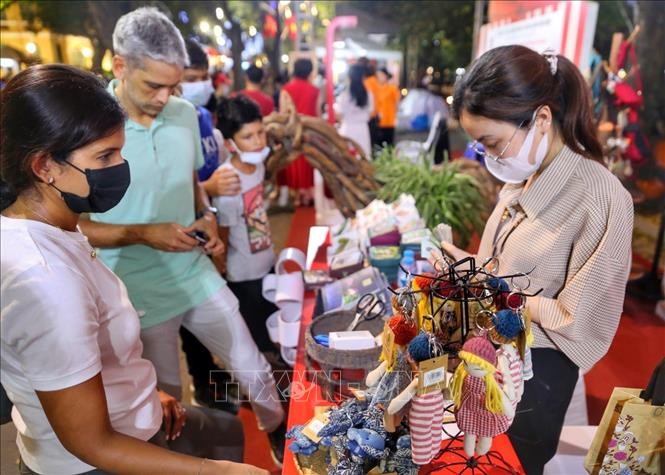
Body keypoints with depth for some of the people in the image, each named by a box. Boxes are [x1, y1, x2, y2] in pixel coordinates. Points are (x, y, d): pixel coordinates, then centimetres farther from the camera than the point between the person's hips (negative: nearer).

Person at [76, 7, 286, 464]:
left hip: (198, 277, 4)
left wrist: (207, 215, -5)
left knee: (256, 373, 17)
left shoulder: (185, 114, -1)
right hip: (138, 296, -4)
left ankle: (281, 437, 46)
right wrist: (142, 234, -22)